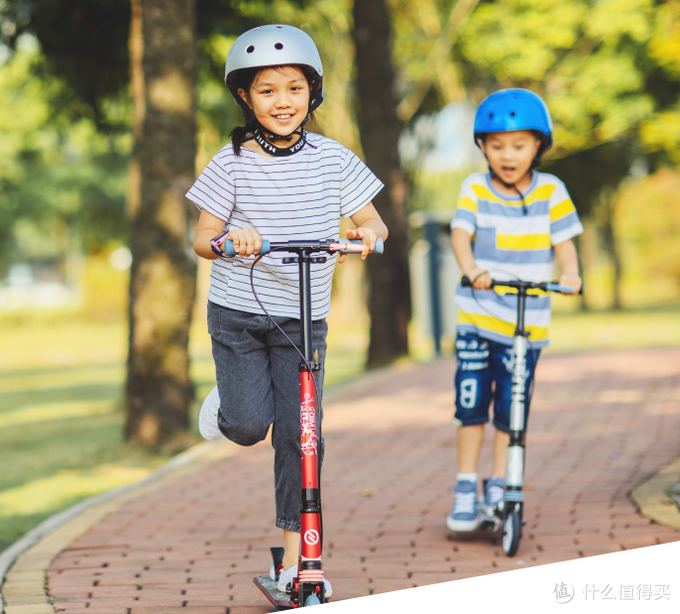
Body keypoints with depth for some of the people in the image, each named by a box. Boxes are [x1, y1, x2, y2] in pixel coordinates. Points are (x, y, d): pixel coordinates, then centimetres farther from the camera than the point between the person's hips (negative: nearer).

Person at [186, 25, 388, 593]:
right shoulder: (233, 163, -6)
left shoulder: (332, 158, -2)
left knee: (300, 434, -4)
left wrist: (369, 234, -22)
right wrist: (229, 240, -28)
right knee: (249, 427, -11)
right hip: (238, 313, -1)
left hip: (303, 320, 1)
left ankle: (296, 557, 3)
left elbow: (372, 221, 2)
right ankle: (227, 400, 27)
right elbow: (202, 238, -5)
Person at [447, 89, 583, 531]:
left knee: (512, 407, 4)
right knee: (471, 403, 0)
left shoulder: (551, 192, 0)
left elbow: (563, 240, -4)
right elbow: (461, 233, -12)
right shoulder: (476, 189, 0)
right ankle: (466, 489, 12)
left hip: (528, 321, 0)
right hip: (478, 316, 0)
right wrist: (471, 268, -33)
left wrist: (570, 274, -25)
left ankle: (498, 486, 19)